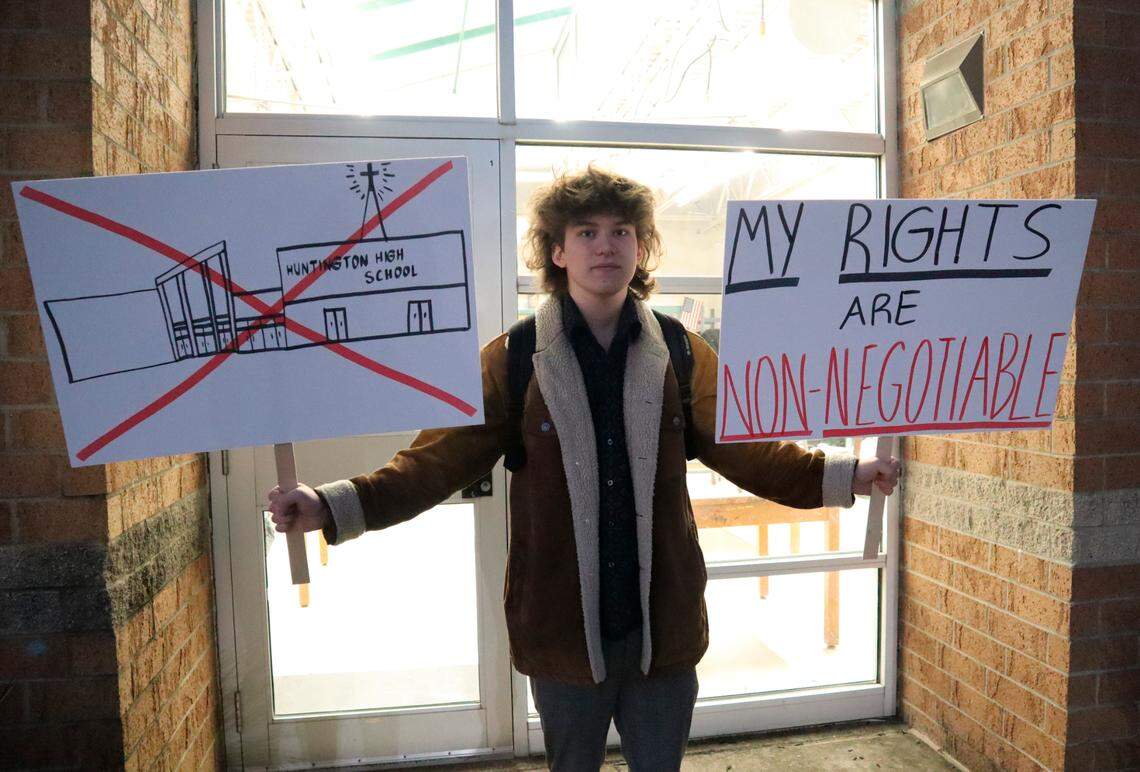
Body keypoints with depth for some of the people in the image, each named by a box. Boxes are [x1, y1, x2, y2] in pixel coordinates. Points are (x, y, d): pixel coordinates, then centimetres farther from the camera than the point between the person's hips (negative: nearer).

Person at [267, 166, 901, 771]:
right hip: (563, 630, -1)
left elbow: (741, 449, 0)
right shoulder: (513, 358, -6)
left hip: (663, 628, 2)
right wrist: (334, 507, -21)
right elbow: (442, 458, -9)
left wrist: (844, 477, -13)